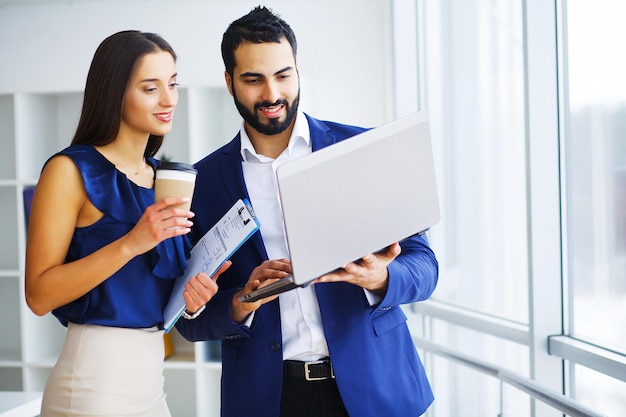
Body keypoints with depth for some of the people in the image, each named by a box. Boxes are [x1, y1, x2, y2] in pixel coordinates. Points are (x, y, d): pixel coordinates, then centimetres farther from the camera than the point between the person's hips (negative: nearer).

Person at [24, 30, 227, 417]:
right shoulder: (71, 171, -10)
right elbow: (39, 294, -16)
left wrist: (192, 293, -1)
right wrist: (131, 243, -24)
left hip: (152, 377, 7)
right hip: (95, 380, -6)